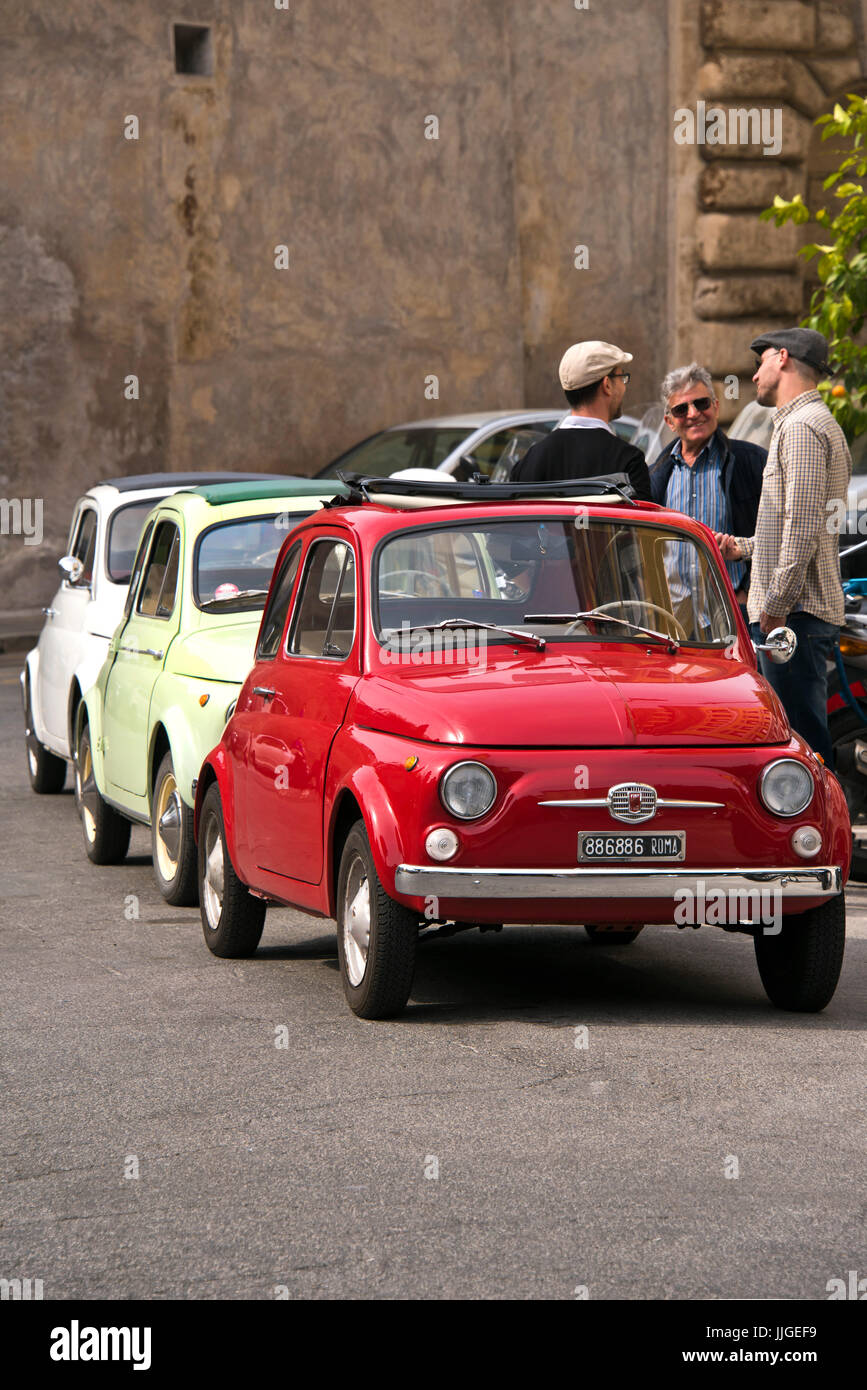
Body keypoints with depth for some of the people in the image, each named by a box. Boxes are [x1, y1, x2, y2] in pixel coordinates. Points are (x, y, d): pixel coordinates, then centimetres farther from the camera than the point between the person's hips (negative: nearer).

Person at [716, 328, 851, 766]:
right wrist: (743, 547, 22)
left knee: (803, 743, -11)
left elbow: (803, 526, -20)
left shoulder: (802, 427, -12)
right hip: (802, 613, 11)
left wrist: (777, 607, -20)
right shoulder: (812, 423, 22)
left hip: (794, 614, -11)